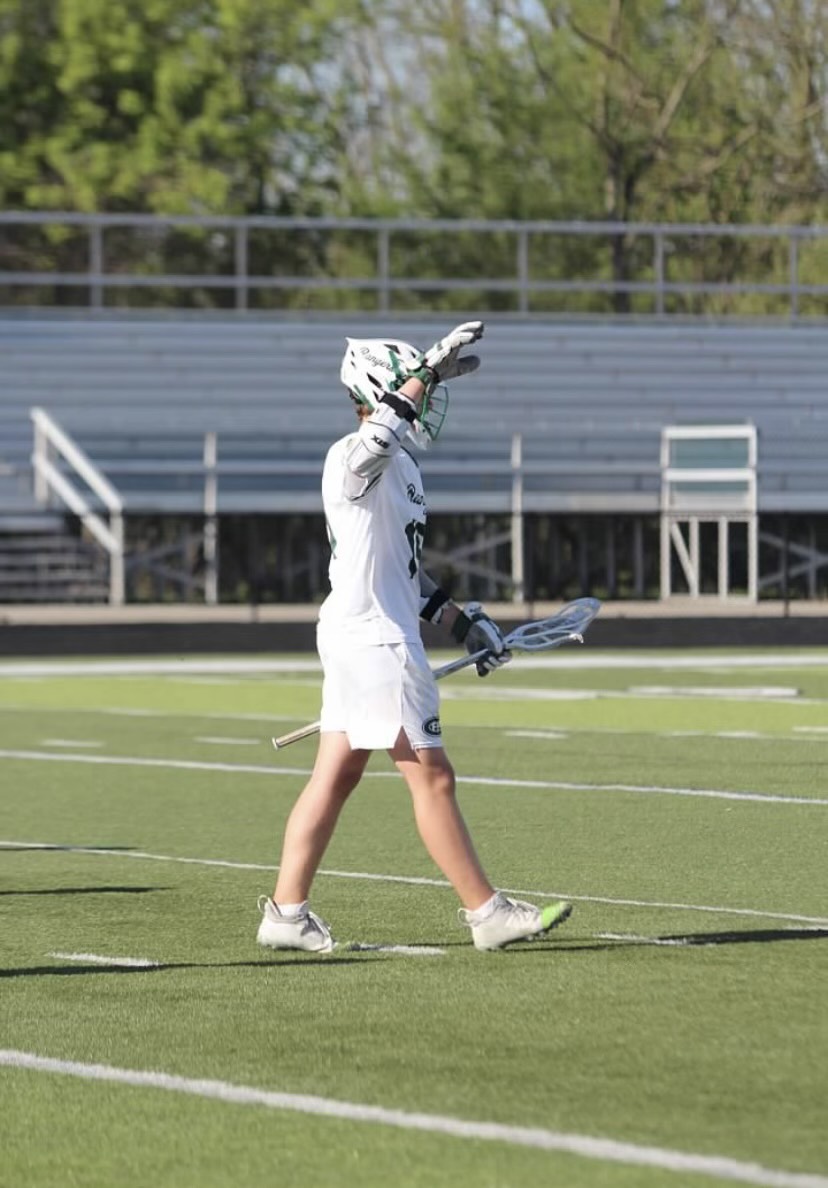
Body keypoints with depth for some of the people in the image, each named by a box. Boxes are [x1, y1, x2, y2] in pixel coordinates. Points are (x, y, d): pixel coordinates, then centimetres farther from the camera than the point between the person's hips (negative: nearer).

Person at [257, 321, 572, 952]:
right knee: (431, 776, -5)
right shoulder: (353, 458, -13)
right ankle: (486, 911, -1)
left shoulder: (402, 466, 17)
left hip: (384, 634, 10)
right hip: (374, 637, -10)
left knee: (336, 776, 10)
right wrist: (429, 372, -43)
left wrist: (461, 620, 21)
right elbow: (378, 435, -39)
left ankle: (286, 912, 13)